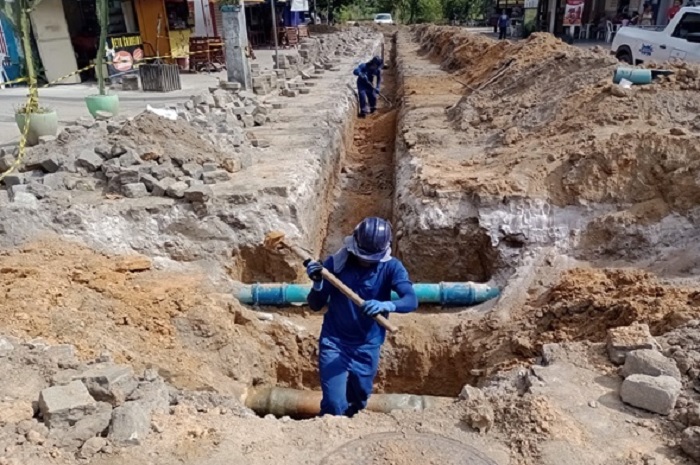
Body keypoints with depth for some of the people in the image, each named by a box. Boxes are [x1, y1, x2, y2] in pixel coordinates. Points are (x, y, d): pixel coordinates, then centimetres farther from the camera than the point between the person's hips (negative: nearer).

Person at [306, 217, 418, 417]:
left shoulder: (391, 267, -13)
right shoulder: (336, 262, -14)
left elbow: (411, 301, -28)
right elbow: (315, 305, -11)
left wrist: (387, 305, -48)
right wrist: (317, 284, -32)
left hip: (367, 348, 2)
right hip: (334, 343, -2)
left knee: (357, 404, 19)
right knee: (335, 406, -11)